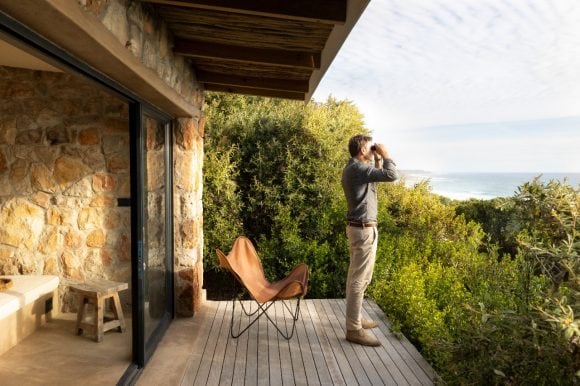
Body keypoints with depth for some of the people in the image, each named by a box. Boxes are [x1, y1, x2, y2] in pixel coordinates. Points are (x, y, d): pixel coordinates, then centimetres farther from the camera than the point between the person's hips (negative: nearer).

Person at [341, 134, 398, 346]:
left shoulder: (353, 168, 14)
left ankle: (354, 318, 29)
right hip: (364, 230, -11)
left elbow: (376, 177, 27)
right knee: (360, 280, -5)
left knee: (355, 277, 17)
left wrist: (378, 160, 15)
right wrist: (385, 155, -9)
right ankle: (354, 329, 3)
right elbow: (392, 175, -25)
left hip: (357, 227, 11)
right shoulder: (359, 168, -18)